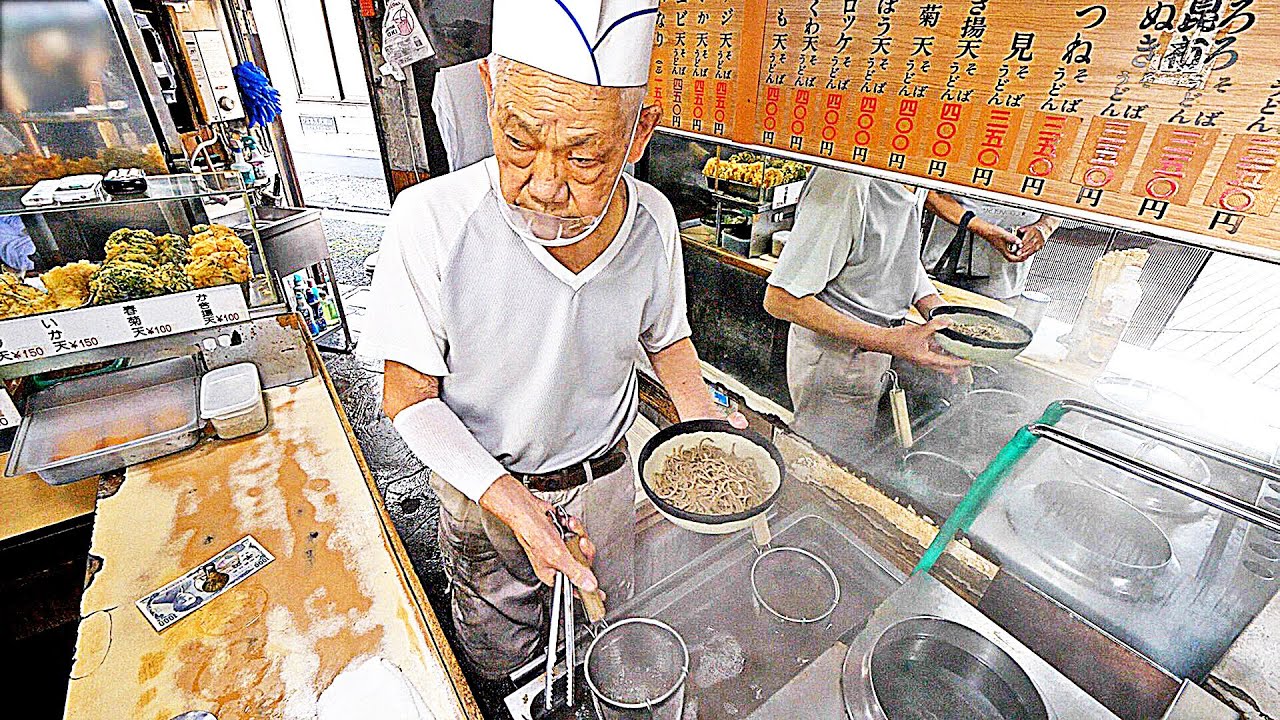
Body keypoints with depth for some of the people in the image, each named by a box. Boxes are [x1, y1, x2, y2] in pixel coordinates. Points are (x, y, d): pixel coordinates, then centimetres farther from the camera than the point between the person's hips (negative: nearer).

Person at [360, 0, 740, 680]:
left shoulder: (653, 221, -17)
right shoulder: (431, 221, -28)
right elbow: (409, 395, -19)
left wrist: (707, 423, -13)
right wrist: (511, 503, -30)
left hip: (604, 477, 3)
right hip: (482, 488, -2)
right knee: (499, 660, 24)